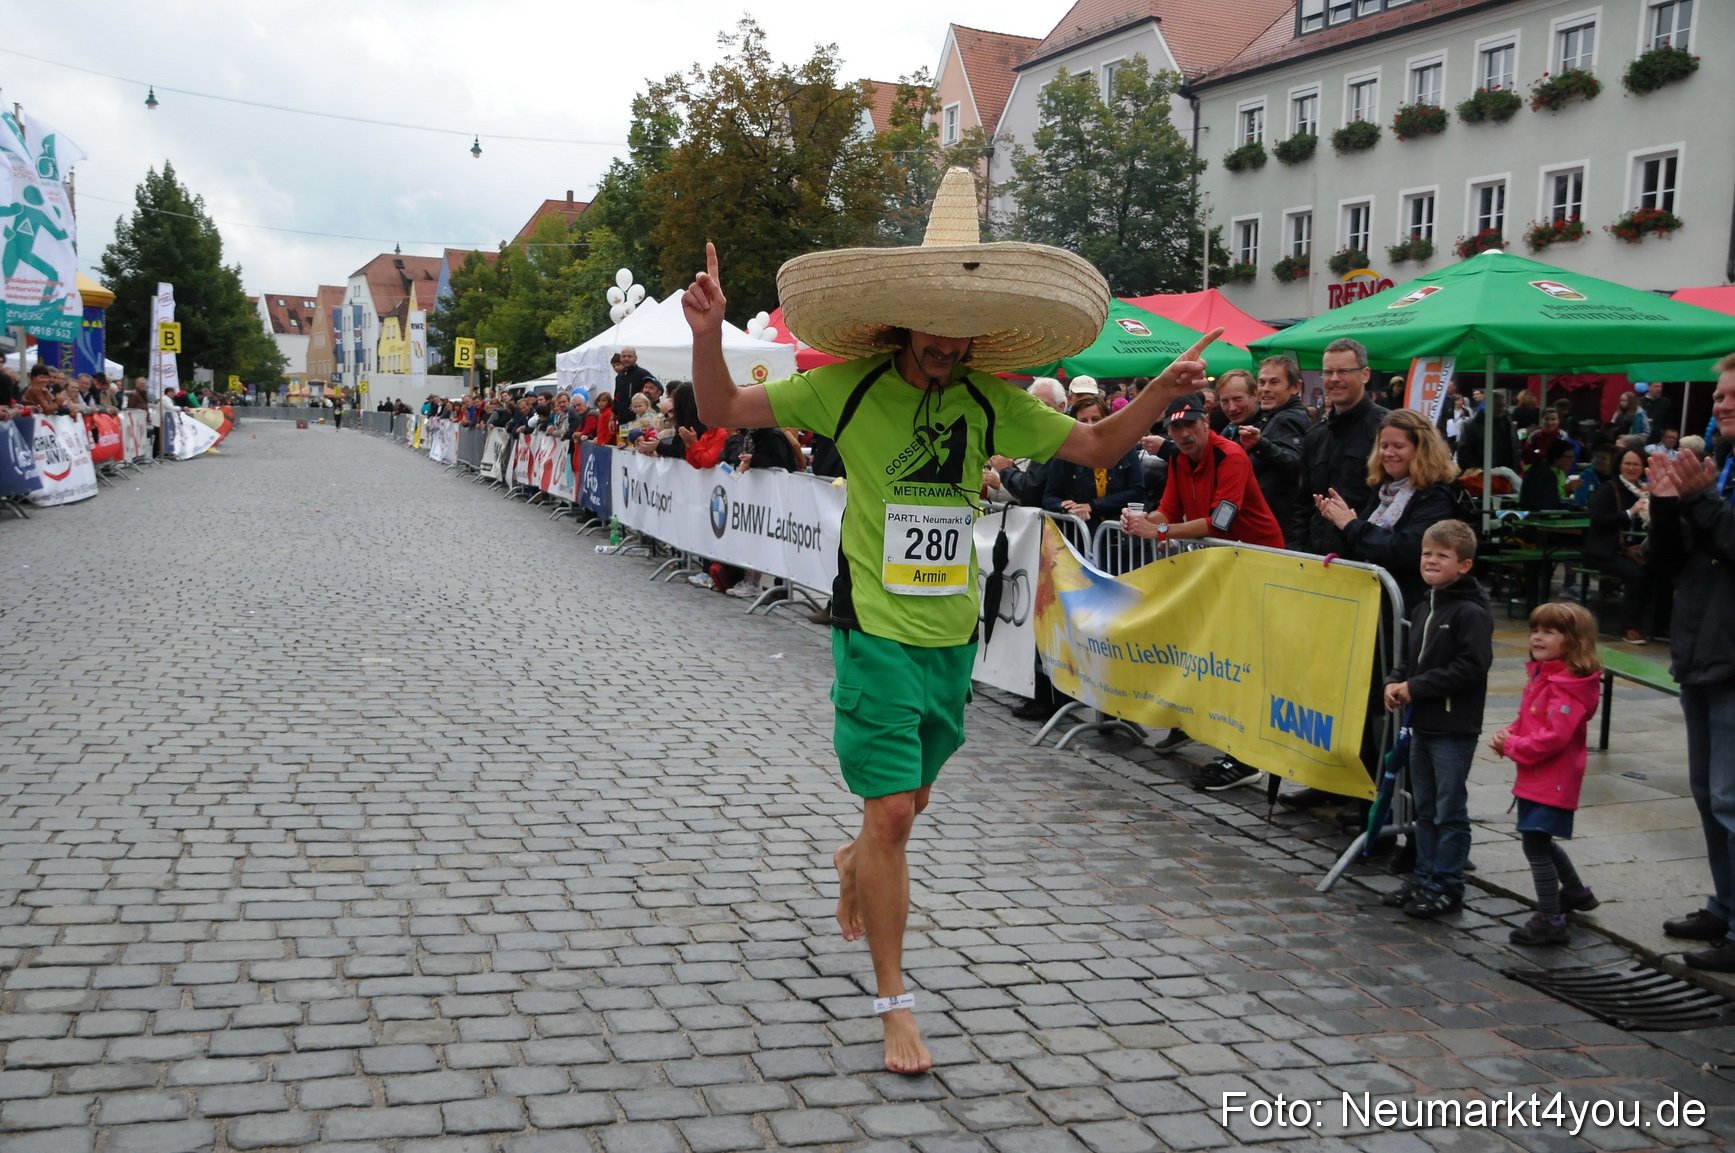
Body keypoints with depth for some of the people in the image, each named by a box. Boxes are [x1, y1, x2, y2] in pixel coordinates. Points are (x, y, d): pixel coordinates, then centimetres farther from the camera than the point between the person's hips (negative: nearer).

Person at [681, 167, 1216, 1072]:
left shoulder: (992, 401, 1)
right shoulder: (850, 386, -8)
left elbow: (1096, 446, 9)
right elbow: (723, 411, -3)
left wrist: (1162, 393, -6)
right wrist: (708, 334, -21)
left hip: (952, 636, 4)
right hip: (877, 632, -4)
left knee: (909, 800, 19)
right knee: (892, 810, -6)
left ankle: (855, 866, 55)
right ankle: (894, 1004, 8)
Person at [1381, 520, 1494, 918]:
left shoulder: (1472, 612, -15)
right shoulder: (1422, 610, 12)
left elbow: (1472, 666, -22)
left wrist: (1416, 688, -19)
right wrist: (1395, 682, 0)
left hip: (1454, 729, -8)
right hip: (1421, 724, 8)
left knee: (1449, 811, 1)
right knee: (1425, 810, 16)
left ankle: (1447, 888, 10)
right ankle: (1424, 878, 27)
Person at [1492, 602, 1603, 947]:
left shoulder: (1568, 686, -21)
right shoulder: (1541, 675, 11)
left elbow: (1553, 737, -27)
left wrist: (1513, 747, -16)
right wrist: (1508, 735, 0)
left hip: (1552, 780, -10)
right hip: (1535, 777, 10)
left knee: (1535, 844, -7)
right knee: (1541, 841, 24)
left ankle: (1550, 921, 2)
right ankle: (1576, 893, 44)